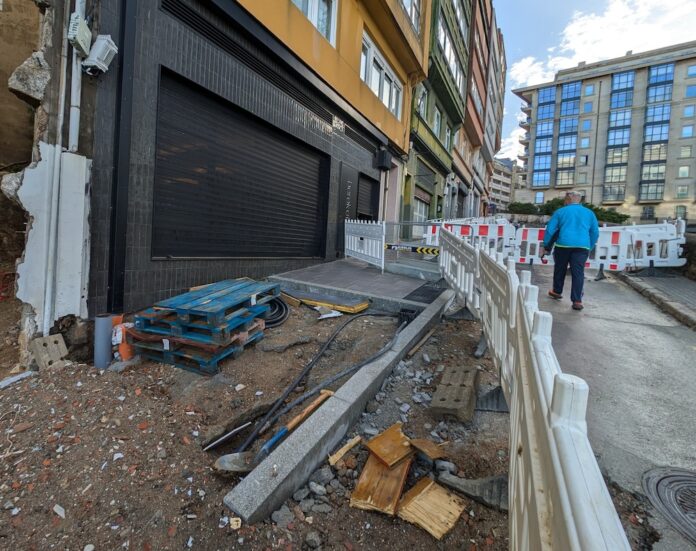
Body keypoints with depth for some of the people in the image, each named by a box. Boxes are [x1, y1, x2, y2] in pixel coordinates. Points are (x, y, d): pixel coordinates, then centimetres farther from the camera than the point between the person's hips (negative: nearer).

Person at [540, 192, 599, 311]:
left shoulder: (560, 211, 7)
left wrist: (545, 246, 9)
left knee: (560, 269, 15)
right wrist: (590, 248, 24)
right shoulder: (589, 213, 14)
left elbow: (550, 229, 3)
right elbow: (595, 233, 15)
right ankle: (577, 301, -6)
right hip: (582, 246, 1)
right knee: (578, 272, -1)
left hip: (563, 245, -1)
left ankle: (557, 292, 30)